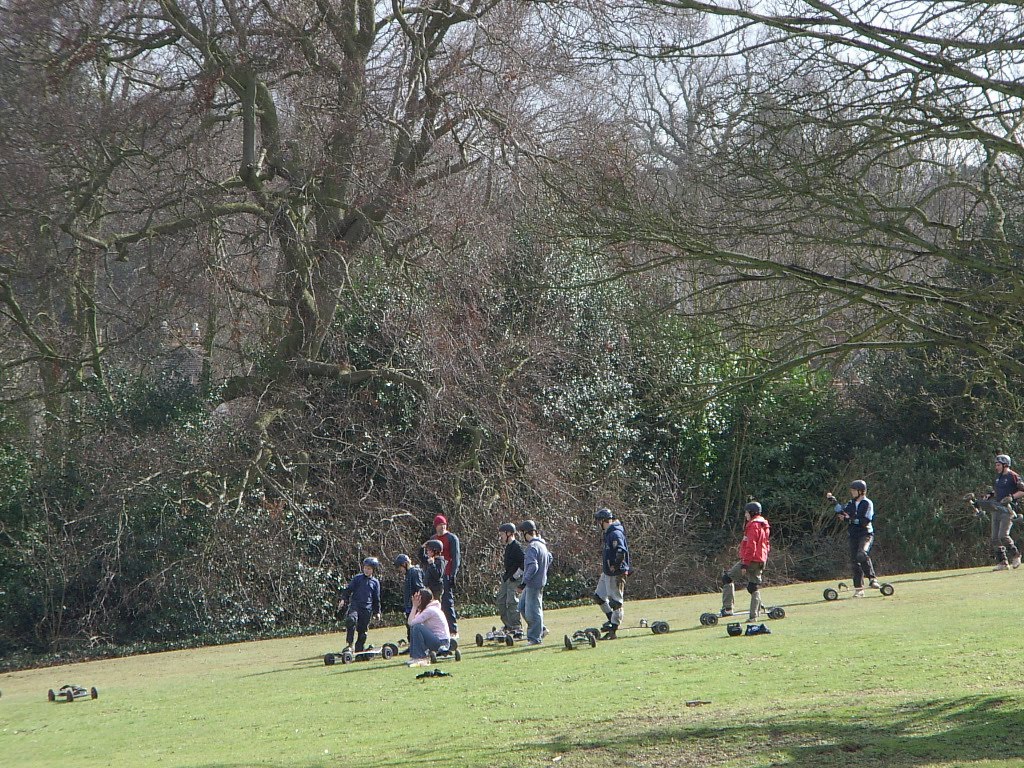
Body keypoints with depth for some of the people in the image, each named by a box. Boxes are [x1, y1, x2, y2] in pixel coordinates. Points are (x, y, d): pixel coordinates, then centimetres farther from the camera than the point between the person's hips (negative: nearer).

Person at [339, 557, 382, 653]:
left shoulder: (375, 582, 13)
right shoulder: (358, 578, 9)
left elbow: (376, 599, 18)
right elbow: (348, 589, 9)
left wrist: (377, 612, 16)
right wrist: (343, 599, -5)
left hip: (367, 608, 2)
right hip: (354, 604, -2)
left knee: (363, 630, 3)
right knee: (351, 620, -30)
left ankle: (359, 650, 15)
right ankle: (349, 644, -29)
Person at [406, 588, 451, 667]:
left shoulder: (430, 610, -17)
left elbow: (411, 622, -21)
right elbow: (410, 622, 9)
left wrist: (415, 606, -11)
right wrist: (415, 607, 4)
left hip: (441, 643, -10)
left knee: (417, 627, -23)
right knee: (413, 628, 13)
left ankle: (421, 658, -18)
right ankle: (414, 657, 10)